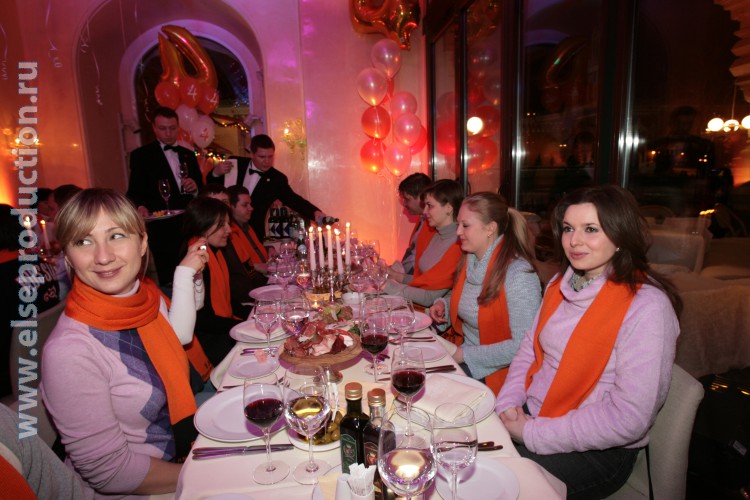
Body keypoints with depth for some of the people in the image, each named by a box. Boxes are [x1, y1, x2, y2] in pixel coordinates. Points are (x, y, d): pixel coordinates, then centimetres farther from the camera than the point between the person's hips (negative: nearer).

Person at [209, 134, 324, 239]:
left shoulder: (277, 179, -6)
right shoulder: (236, 164, -3)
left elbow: (293, 200, -15)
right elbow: (210, 187, 8)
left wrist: (315, 212, -34)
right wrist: (216, 173, -15)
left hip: (253, 235, -1)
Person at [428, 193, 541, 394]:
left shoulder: (518, 274, -22)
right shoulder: (469, 261, 3)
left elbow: (524, 346, -25)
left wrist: (466, 354, -19)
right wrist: (444, 304, 1)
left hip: (493, 371, -7)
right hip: (462, 356, 7)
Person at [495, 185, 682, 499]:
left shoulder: (646, 306, -21)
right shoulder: (561, 284, 2)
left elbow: (628, 418, -24)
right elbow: (530, 347, 10)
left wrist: (532, 434, -19)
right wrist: (508, 401, -6)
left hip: (596, 450, -6)